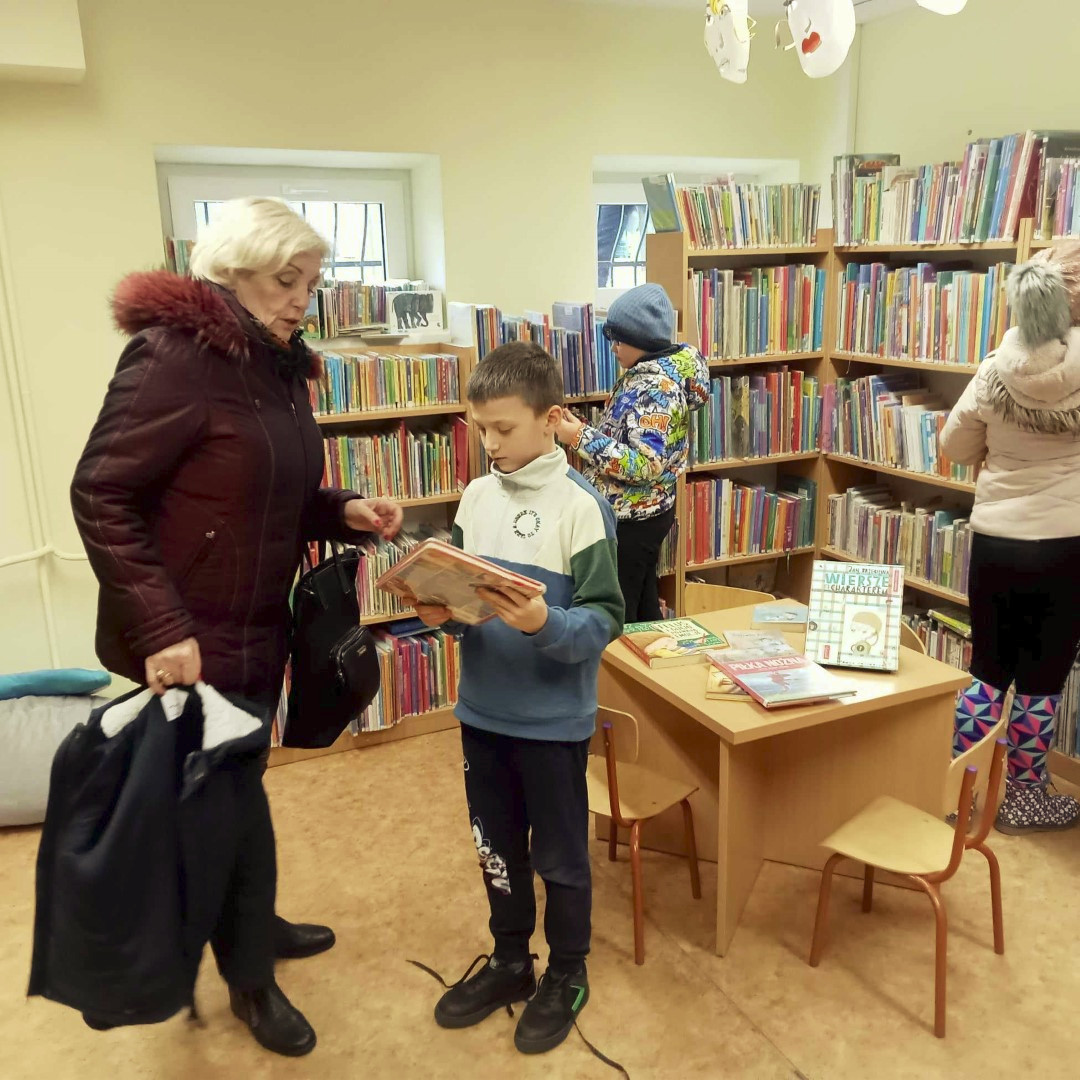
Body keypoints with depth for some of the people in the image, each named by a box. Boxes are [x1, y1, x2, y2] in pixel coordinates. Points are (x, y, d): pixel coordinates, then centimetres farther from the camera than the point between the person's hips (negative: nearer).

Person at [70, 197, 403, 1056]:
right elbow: (101, 497, -21)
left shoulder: (279, 368, 7)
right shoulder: (174, 355, -19)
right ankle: (250, 977, 29)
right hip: (188, 639, -8)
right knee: (231, 801, 6)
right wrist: (161, 627, -26)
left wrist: (345, 513, -5)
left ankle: (251, 925, 45)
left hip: (255, 629, 8)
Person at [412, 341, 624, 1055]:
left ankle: (567, 977, 37)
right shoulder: (476, 497, 2)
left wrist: (544, 625, -34)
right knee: (496, 848, 21)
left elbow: (605, 619, -17)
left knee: (559, 855, 14)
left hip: (553, 719, -5)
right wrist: (440, 611, -12)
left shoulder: (581, 506, -15)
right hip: (482, 710, 6)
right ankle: (509, 961, 43)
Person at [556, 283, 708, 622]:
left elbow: (645, 464, -29)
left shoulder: (657, 387, -22)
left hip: (631, 519, -10)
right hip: (642, 513, 10)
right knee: (643, 609, 20)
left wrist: (582, 438, -27)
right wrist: (585, 431, 9)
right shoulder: (650, 373, 8)